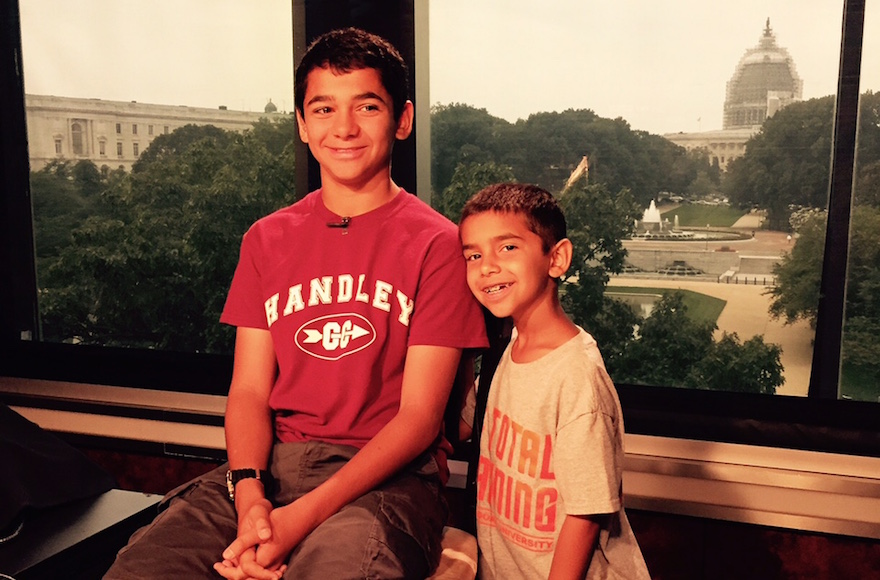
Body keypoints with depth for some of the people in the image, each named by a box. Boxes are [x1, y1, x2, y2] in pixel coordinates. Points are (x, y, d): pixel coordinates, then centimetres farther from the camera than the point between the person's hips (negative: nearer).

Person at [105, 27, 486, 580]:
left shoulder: (437, 243, -3)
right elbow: (249, 390, 8)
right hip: (273, 463, 4)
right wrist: (249, 493, -12)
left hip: (388, 475, -3)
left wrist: (303, 516, -17)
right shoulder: (267, 240, 13)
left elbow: (419, 416, -7)